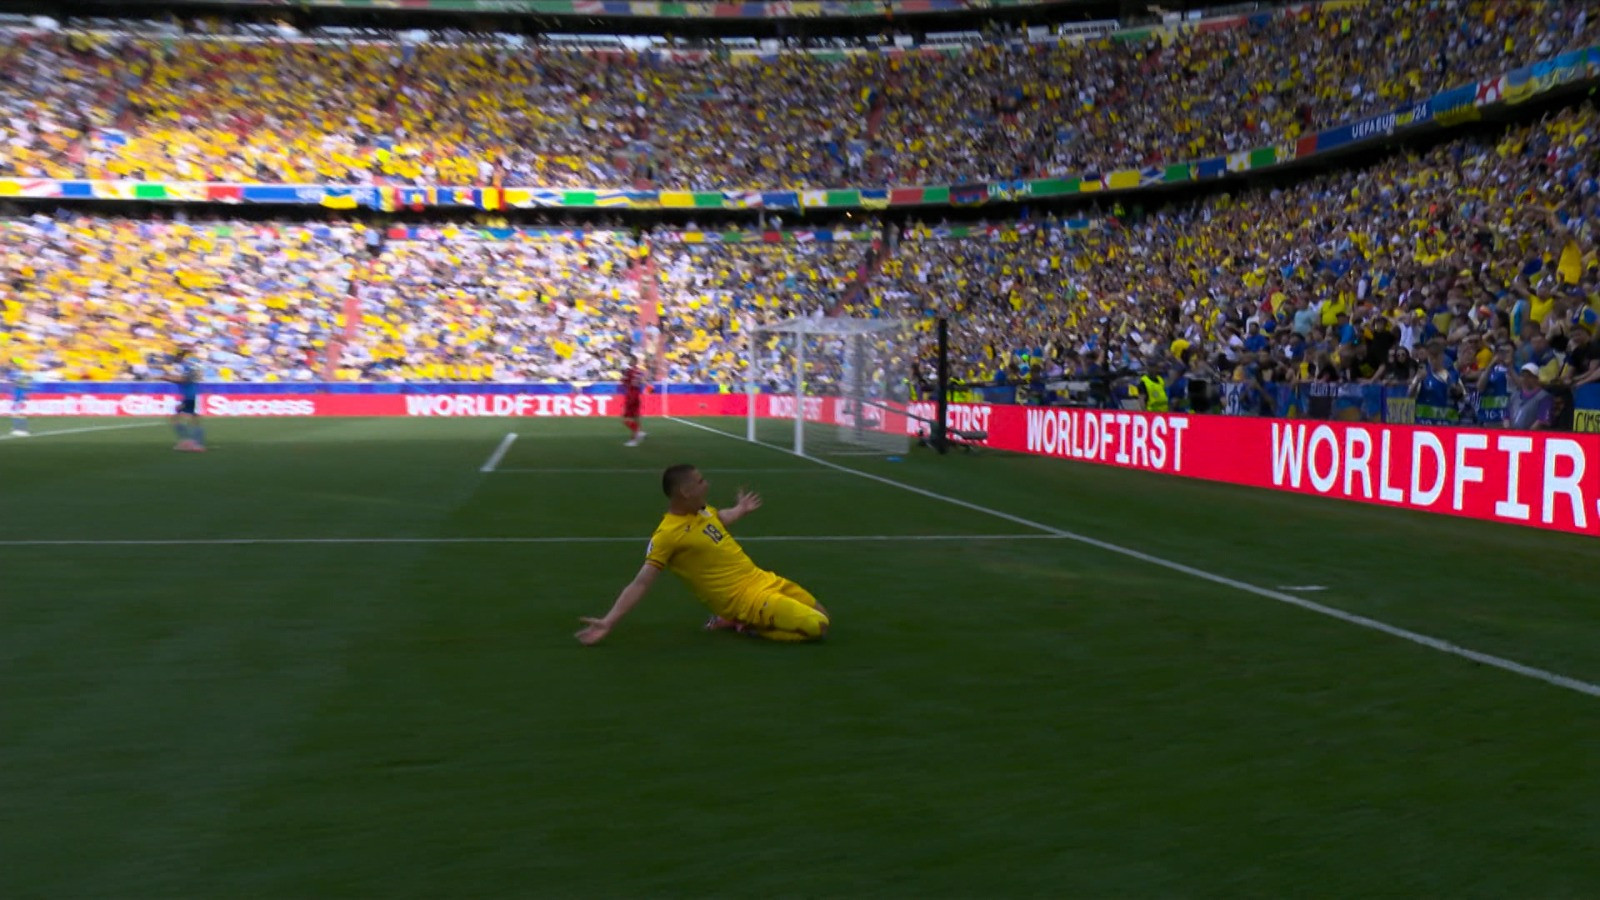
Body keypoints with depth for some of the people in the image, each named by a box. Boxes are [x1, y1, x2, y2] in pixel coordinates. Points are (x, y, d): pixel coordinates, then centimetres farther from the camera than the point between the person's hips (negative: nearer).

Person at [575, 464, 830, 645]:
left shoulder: (702, 510, 2)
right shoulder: (667, 535, -22)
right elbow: (641, 583, -21)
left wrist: (740, 509, 46)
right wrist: (608, 622, -28)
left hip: (761, 579, 8)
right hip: (745, 598, -8)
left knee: (819, 615, 18)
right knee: (816, 627, -18)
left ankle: (747, 620, 18)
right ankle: (745, 624, -3)